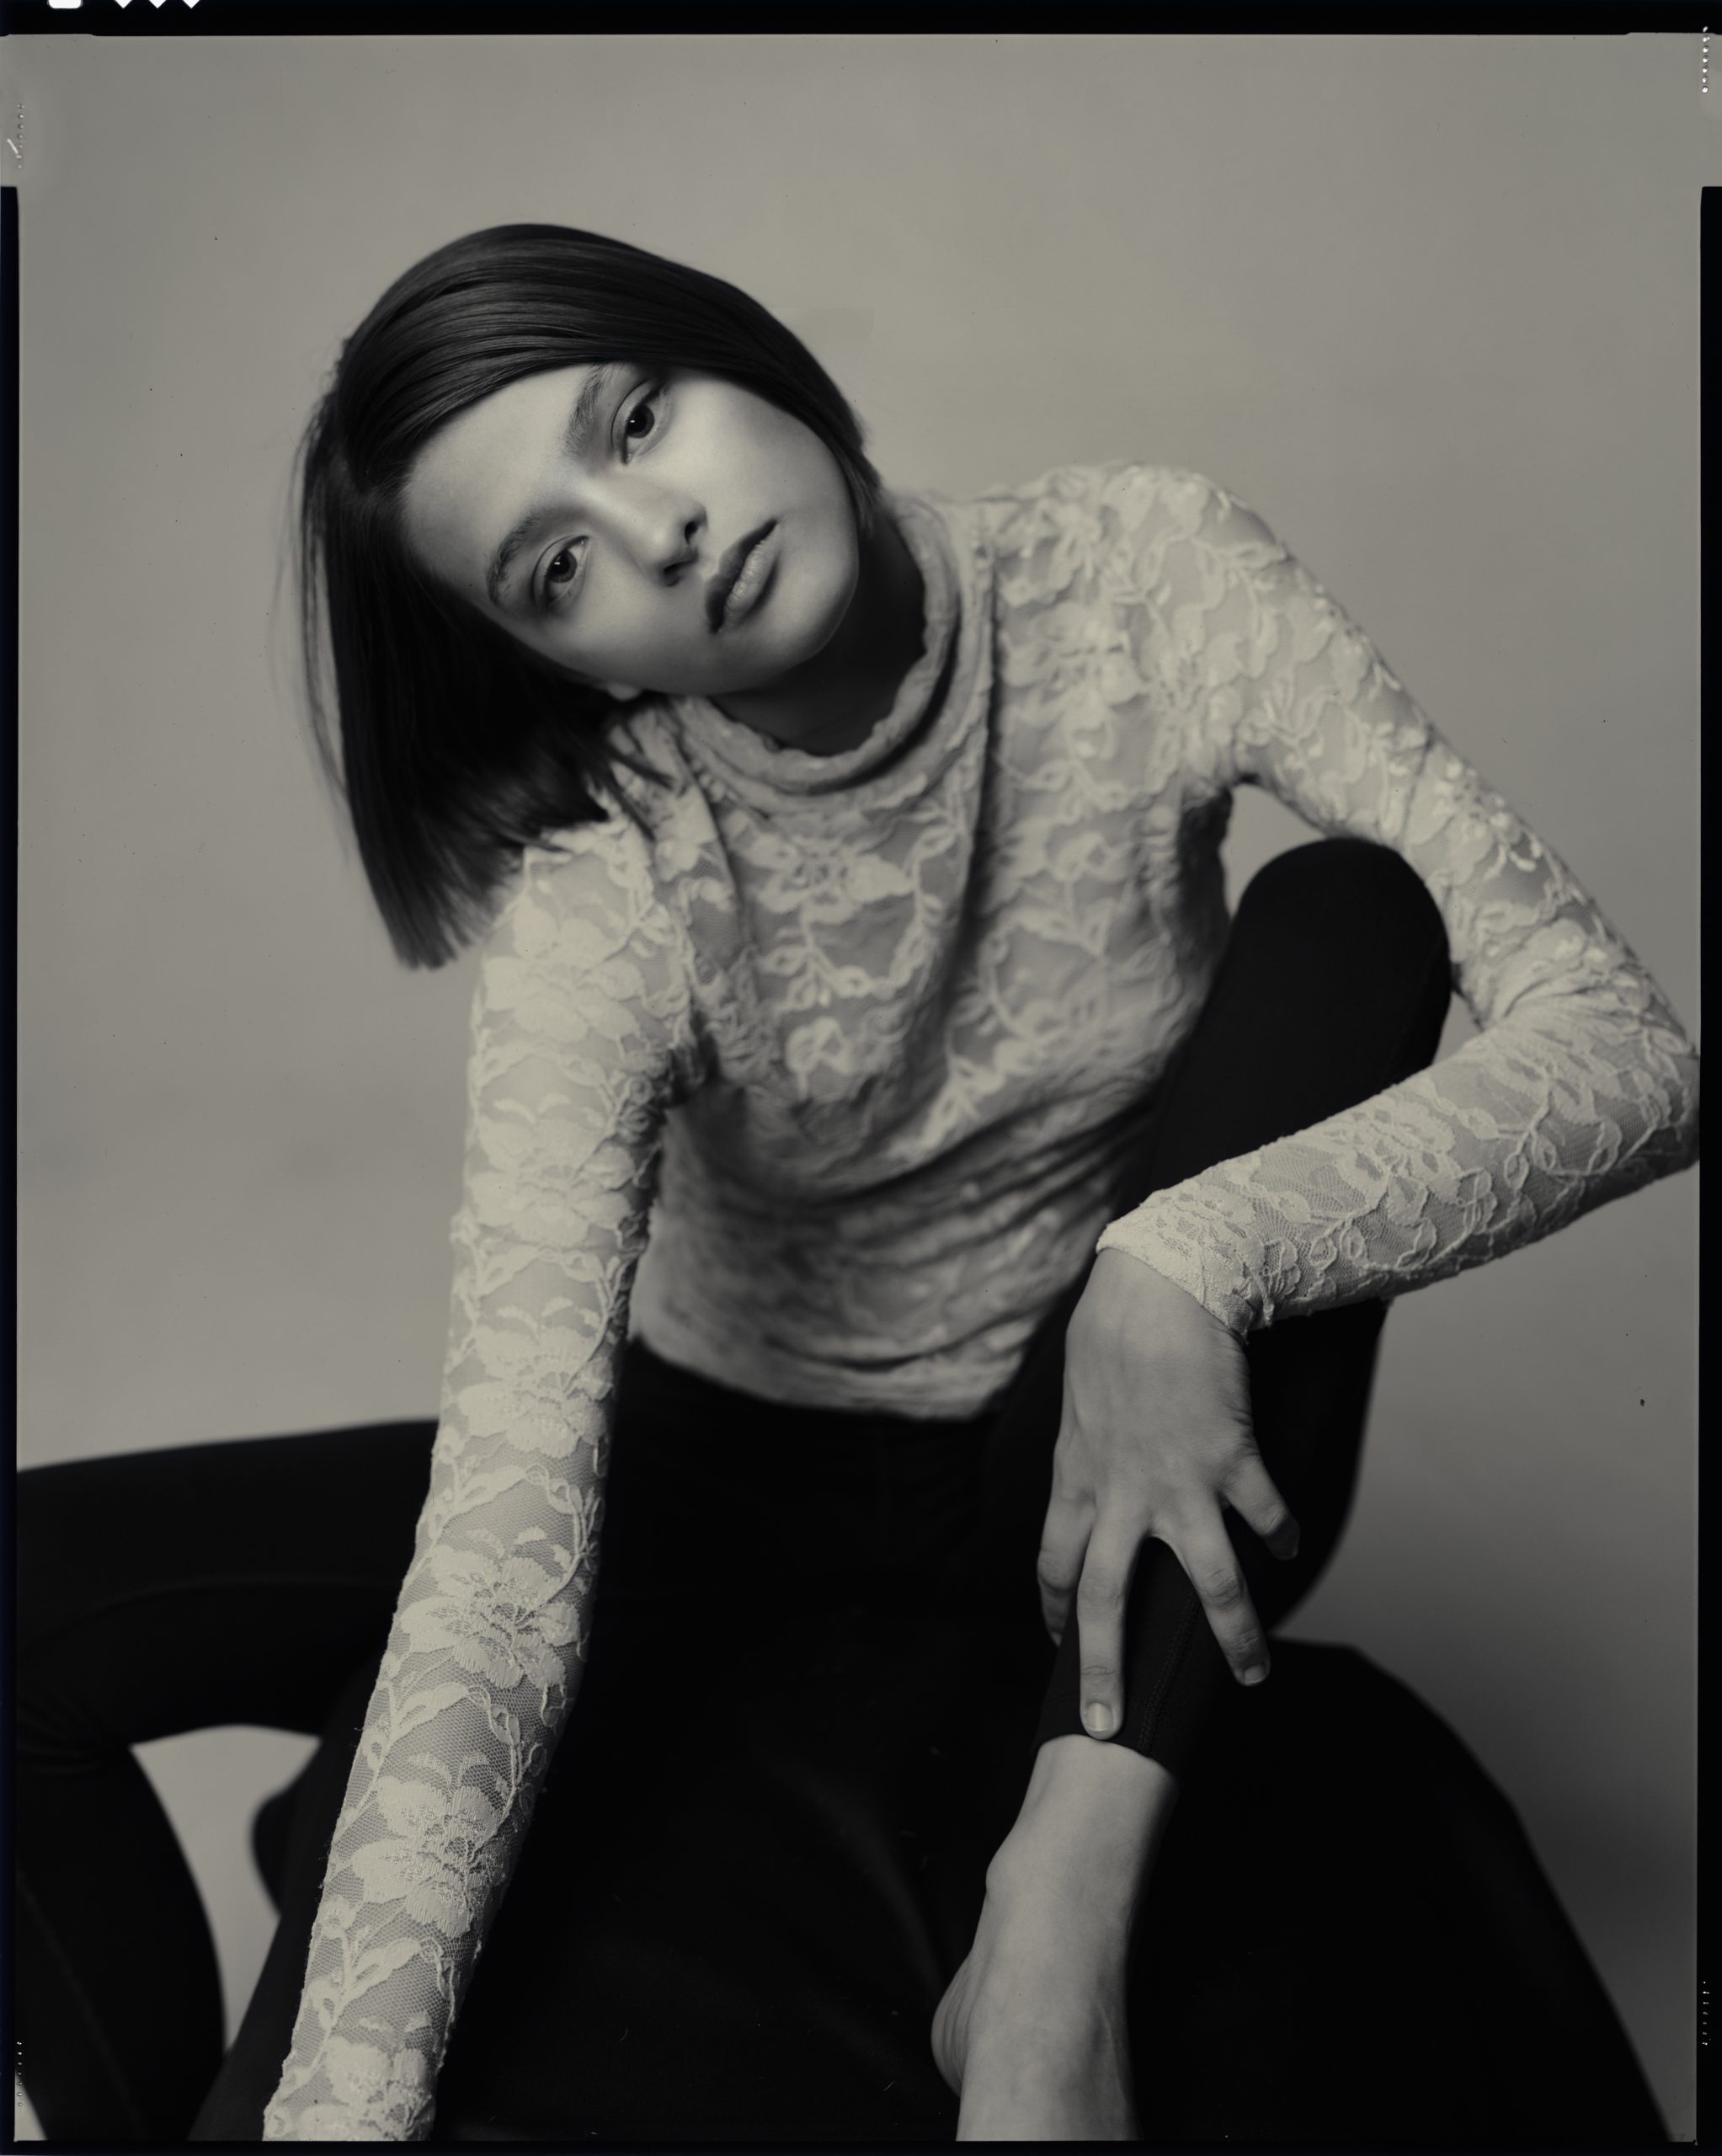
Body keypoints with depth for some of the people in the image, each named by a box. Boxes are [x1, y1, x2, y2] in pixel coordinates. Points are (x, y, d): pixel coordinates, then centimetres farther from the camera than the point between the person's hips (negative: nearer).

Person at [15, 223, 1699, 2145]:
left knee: (1348, 909, -25)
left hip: (1111, 1479, 2)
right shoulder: (597, 891, -20)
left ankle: (1067, 1906, -30)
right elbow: (511, 1511, -30)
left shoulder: (1141, 584, -17)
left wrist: (1185, 1261, -35)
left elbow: (1624, 1047, -21)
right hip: (735, 1486, -1)